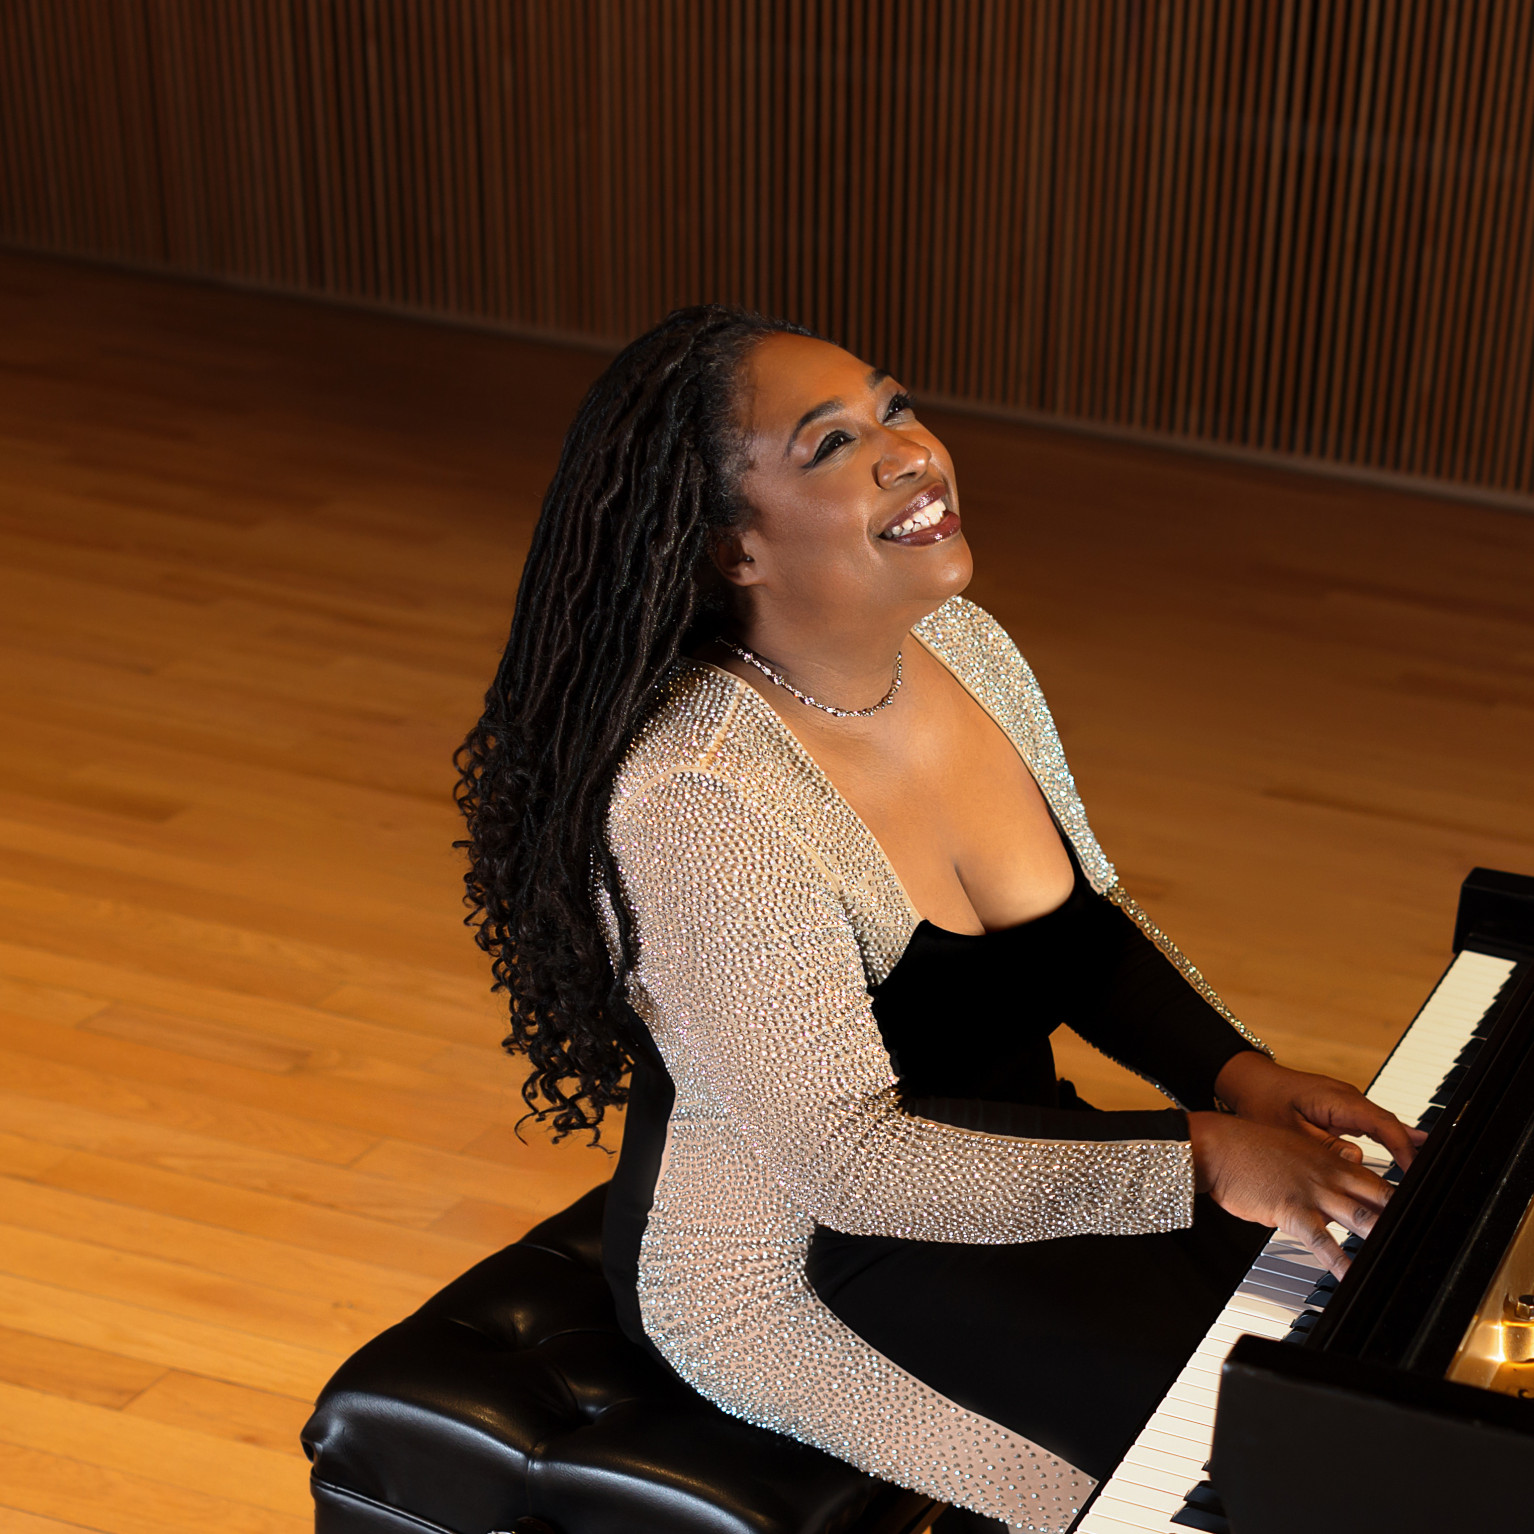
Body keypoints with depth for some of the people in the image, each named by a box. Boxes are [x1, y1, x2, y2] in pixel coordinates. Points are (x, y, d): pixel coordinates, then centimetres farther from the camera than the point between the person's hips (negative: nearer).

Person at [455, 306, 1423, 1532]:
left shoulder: (967, 649, -3)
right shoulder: (699, 799, -30)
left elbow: (1090, 924, 10)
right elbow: (852, 1158, -30)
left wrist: (1238, 1074, -8)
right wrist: (1198, 1160, -30)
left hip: (1009, 1162, 8)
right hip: (794, 1273, -8)